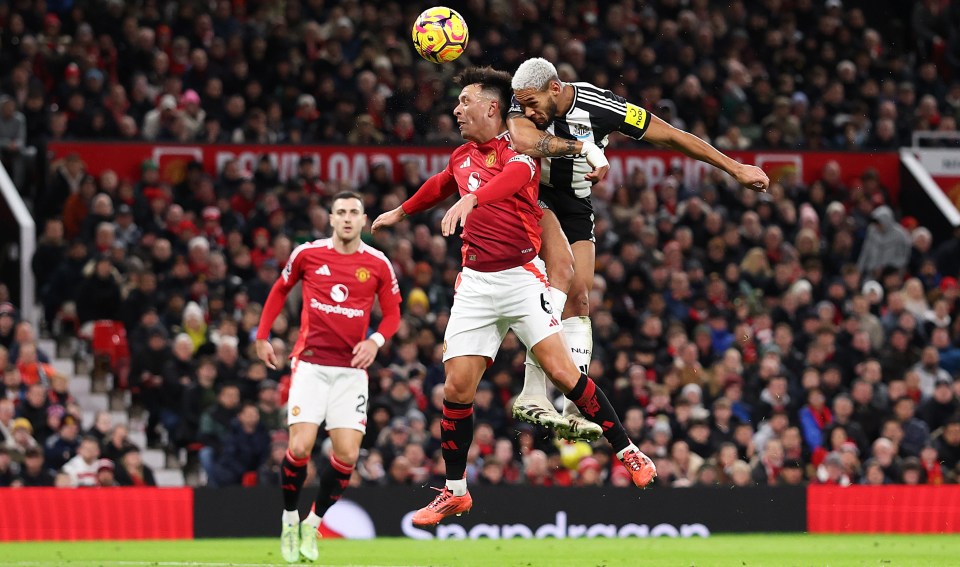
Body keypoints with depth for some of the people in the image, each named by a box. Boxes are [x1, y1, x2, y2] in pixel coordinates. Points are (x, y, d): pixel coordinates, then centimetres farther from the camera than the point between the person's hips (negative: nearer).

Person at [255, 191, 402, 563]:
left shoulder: (378, 265, 1)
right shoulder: (307, 254, 0)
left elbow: (392, 313, 10)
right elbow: (280, 291, 16)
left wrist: (375, 341, -10)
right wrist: (262, 337, 12)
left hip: (351, 370, 1)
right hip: (311, 363, -1)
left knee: (347, 455, -7)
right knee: (300, 448, -14)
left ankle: (313, 524, 14)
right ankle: (290, 521, 9)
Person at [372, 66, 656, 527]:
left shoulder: (516, 146, -7)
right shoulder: (462, 156, 15)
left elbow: (517, 174, -32)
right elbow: (441, 185, 38)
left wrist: (471, 199, -50)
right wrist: (401, 213, 55)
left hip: (520, 276, -6)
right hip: (476, 282, 6)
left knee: (561, 371, -15)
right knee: (457, 388, 0)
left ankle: (628, 454, -1)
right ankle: (454, 491, 12)